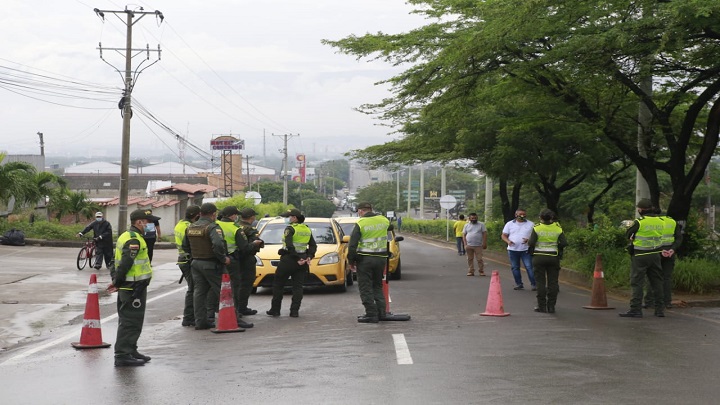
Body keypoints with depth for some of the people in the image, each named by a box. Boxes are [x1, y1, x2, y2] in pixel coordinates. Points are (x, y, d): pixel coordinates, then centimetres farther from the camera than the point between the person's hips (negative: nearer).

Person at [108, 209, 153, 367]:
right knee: (131, 322, -7)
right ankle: (122, 355, -6)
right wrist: (117, 282, -13)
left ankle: (130, 350, 28)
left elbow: (119, 261, 19)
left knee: (128, 320, 18)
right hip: (134, 287, -11)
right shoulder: (134, 240, -18)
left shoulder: (125, 236, 16)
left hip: (126, 287, 11)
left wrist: (116, 280, 15)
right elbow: (125, 263, -23)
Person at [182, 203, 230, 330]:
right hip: (211, 264, -7)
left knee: (199, 292, 9)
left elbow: (185, 246, 18)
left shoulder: (190, 228, 10)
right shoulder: (212, 227, -17)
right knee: (220, 291, 4)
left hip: (195, 263, 7)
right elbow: (218, 244, -31)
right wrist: (223, 258, -19)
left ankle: (200, 321, 9)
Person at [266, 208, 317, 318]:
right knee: (298, 286, 6)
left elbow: (289, 246, -21)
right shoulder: (307, 230, 10)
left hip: (288, 259, -6)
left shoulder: (290, 229, -11)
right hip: (302, 261, 6)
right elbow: (313, 246, 10)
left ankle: (275, 310, 7)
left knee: (278, 284, 6)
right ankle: (295, 311, 0)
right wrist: (309, 257, 1)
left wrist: (297, 258, -18)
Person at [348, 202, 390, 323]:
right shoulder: (384, 220, 4)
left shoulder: (360, 224, -10)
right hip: (381, 258, 5)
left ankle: (371, 314, -2)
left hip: (364, 259, -5)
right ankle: (381, 312, 12)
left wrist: (351, 261, 0)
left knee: (365, 287, 2)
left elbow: (352, 245, -10)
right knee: (377, 286, 17)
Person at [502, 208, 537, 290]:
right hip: (513, 250, 2)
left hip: (526, 250, -2)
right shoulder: (509, 224, 7)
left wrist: (528, 240, -16)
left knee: (529, 267, -7)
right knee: (515, 267, 6)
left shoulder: (531, 224, 5)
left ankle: (534, 284, -4)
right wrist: (508, 241, -14)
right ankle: (519, 284, 16)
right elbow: (504, 235, 8)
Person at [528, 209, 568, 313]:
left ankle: (541, 306, 2)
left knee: (540, 282, 3)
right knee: (552, 282, 6)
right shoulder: (558, 228, 0)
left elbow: (531, 243, -13)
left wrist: (528, 241, 9)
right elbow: (564, 243, -5)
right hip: (553, 257, 2)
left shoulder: (537, 228, -8)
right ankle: (551, 306, 6)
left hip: (539, 257, -2)